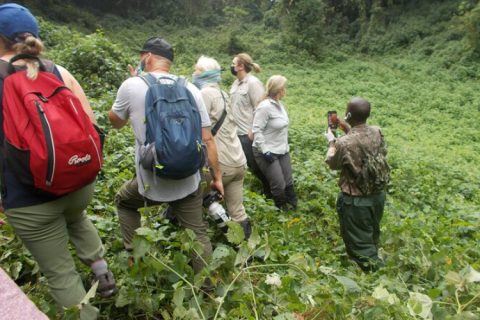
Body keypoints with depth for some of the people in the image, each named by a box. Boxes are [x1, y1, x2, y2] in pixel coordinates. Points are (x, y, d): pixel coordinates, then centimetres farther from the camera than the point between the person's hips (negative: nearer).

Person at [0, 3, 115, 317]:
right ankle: (104, 272, 33)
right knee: (76, 217, 39)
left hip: (28, 199, -3)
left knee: (61, 273, 15)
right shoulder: (60, 72, -1)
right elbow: (90, 125, 0)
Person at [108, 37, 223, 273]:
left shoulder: (132, 86, -6)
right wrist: (217, 176, 8)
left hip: (152, 182, -2)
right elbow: (207, 138, -1)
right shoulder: (190, 89, 0)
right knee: (197, 234, 14)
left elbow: (115, 122, 12)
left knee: (123, 201, 29)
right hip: (188, 181, 2)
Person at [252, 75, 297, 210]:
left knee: (288, 182, 12)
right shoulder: (265, 106, -19)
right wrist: (265, 151, -23)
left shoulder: (279, 104, 7)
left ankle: (294, 207, 28)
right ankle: (281, 210, 19)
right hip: (268, 153, -8)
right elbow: (256, 130, -20)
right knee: (279, 185, -3)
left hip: (282, 151, 8)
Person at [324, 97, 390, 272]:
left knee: (360, 241, 12)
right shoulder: (377, 132, -9)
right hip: (378, 194, 7)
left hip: (356, 201, -7)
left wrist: (331, 141, 7)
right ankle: (374, 260, 52)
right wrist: (348, 130, 12)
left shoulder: (344, 143, -27)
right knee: (372, 234, 29)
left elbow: (333, 163, -6)